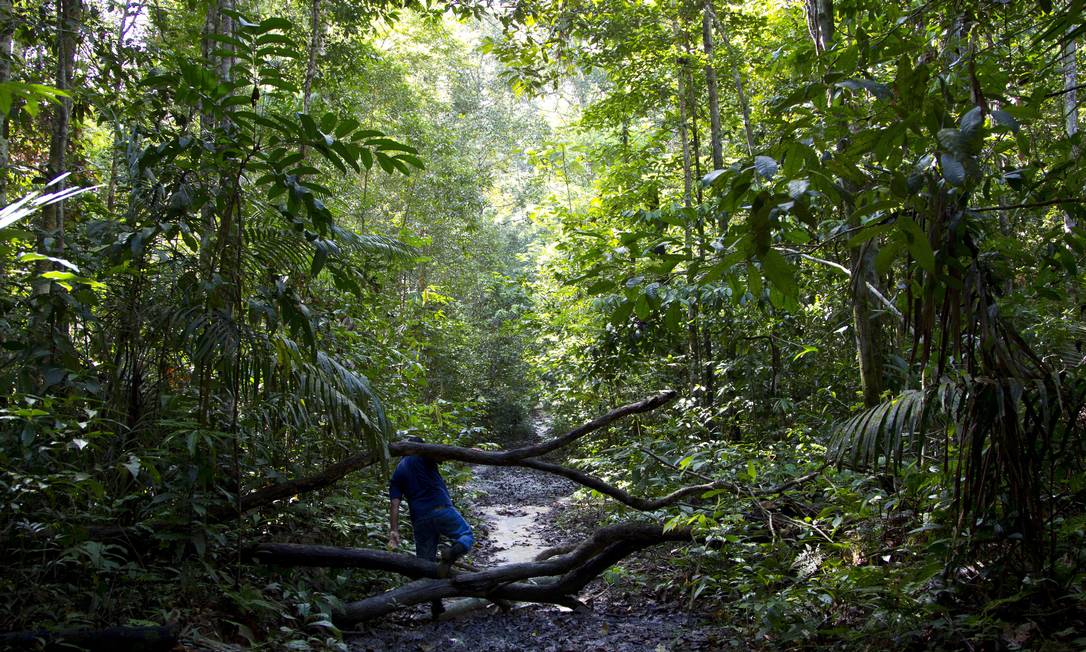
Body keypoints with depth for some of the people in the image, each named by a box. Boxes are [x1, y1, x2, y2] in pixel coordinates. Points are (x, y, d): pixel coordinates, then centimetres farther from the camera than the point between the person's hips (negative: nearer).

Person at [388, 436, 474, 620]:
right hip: (442, 509, -4)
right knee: (467, 535, 13)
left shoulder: (397, 474, 18)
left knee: (426, 563, 11)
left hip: (420, 520, 4)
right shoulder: (423, 455, 9)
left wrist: (394, 530, 1)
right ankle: (453, 551, -20)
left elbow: (394, 504, 7)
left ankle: (436, 606, 4)